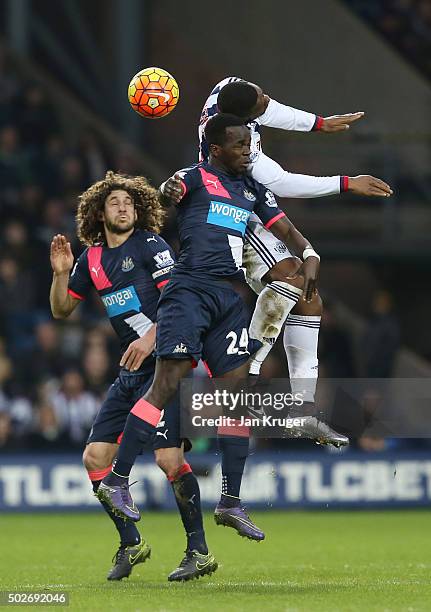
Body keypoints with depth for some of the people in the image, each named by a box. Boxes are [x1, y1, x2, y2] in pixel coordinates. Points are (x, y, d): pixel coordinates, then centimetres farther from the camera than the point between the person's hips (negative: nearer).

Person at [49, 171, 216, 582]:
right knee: (95, 457, 1)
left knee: (168, 458, -17)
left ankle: (199, 552, -7)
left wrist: (151, 339, -23)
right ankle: (131, 544, 15)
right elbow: (61, 310, 22)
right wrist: (61, 273, 4)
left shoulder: (150, 245, -6)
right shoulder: (92, 259, 14)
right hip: (130, 373, 7)